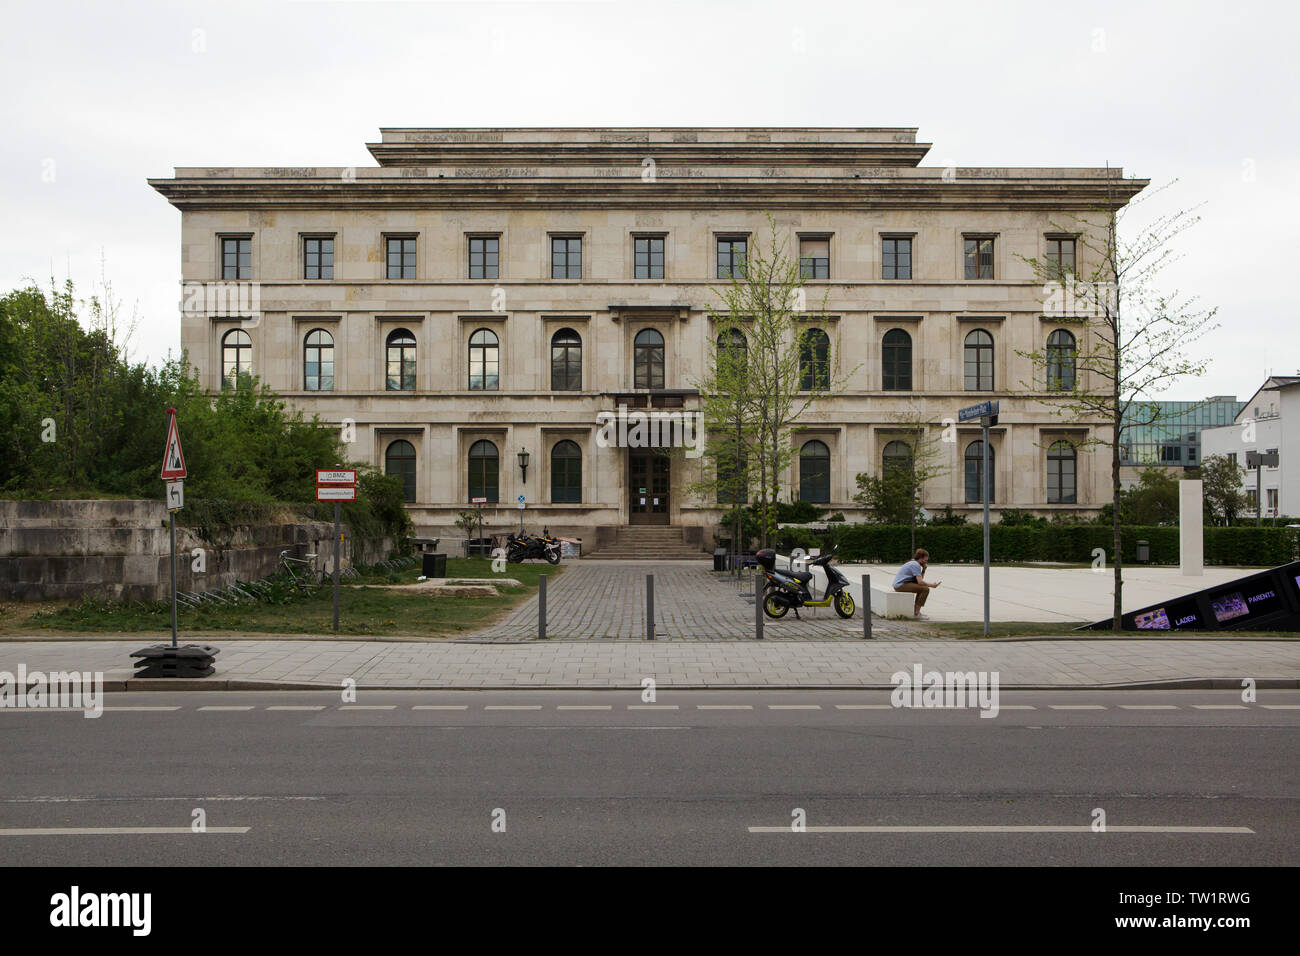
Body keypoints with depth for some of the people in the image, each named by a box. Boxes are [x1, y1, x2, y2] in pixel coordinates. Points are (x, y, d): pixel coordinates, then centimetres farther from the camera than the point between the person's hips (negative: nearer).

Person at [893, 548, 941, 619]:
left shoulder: (913, 563, 18)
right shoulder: (916, 565, -13)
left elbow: (920, 579, 20)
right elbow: (920, 582, -21)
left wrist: (924, 569, 8)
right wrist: (932, 585, -11)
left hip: (898, 584, 11)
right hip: (901, 585, -11)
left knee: (922, 587, 25)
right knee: (925, 589, -16)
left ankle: (916, 611, 21)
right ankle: (916, 613, -15)